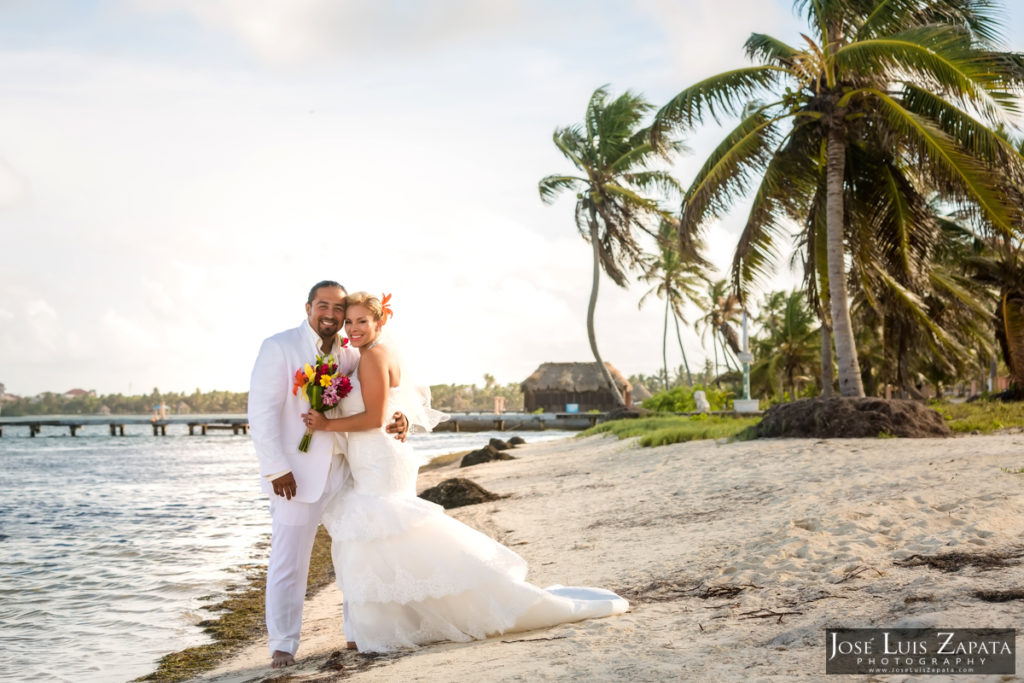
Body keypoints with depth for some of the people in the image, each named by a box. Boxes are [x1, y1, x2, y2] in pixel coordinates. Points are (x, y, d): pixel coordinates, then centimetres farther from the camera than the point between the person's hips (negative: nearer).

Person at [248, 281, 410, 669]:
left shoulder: (351, 357, 9)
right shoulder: (279, 348, -5)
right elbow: (262, 411, -10)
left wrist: (399, 420, -8)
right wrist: (276, 469, -16)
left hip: (344, 472, 5)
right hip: (297, 475, -5)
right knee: (289, 561, -1)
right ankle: (282, 645, 12)